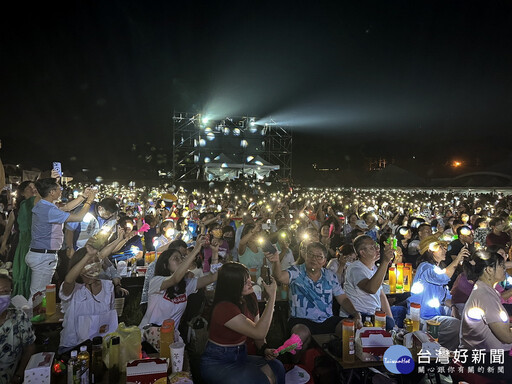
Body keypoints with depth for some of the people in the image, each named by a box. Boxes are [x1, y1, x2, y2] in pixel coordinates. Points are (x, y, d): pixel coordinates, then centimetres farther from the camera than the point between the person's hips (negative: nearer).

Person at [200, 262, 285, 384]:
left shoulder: (249, 298, 0)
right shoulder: (224, 308, -26)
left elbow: (256, 327, 8)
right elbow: (259, 333, -29)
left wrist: (264, 348, -12)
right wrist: (272, 296, -28)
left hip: (240, 356, 7)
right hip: (217, 363, -7)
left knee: (275, 368, -19)